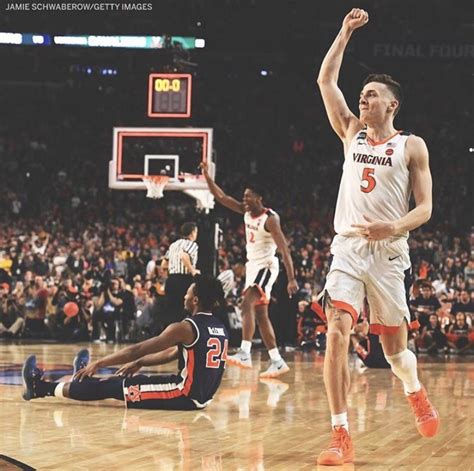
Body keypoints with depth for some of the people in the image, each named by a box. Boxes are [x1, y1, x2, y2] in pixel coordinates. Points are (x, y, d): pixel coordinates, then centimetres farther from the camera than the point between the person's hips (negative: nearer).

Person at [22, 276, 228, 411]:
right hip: (201, 396, 8)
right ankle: (84, 380, 45)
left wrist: (99, 363, -4)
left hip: (185, 395, -8)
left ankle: (41, 388, 9)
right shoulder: (220, 329, 12)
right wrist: (139, 364, 25)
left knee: (113, 387, 1)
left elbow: (138, 349, -13)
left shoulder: (185, 328, -16)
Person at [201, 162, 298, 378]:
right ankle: (277, 362, 10)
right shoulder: (246, 212, 5)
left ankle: (245, 354, -33)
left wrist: (291, 279, -27)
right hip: (252, 265, 9)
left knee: (247, 303, -25)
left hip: (266, 267, -9)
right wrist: (207, 176, -5)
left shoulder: (270, 219, -17)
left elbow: (284, 249, -21)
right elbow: (221, 197, 7)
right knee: (260, 315, 7)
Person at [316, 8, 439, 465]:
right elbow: (325, 80, 7)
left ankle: (415, 393, 43)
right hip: (347, 248, 2)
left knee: (394, 347, 8)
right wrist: (345, 32, 3)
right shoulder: (351, 133, 11)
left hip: (389, 252, -2)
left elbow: (425, 207, -2)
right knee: (336, 334, -17)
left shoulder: (411, 146, 1)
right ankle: (341, 437, -17)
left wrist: (394, 227, -21)